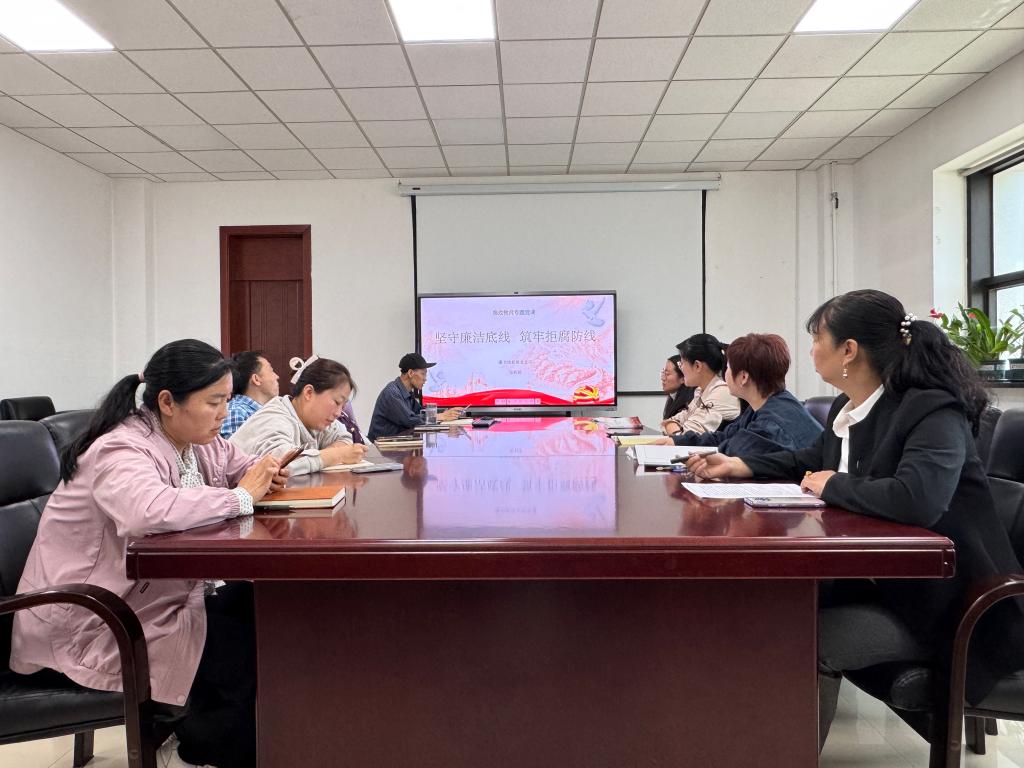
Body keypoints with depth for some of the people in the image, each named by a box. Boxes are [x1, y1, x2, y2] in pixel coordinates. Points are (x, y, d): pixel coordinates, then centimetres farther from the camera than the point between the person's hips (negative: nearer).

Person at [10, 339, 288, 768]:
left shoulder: (200, 440, 2)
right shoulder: (120, 452, -25)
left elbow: (243, 467, 18)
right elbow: (150, 510, -47)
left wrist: (265, 476, -9)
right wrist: (241, 497, -32)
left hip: (160, 597, 9)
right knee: (247, 651, -16)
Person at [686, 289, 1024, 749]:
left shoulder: (933, 411, -23)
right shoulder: (847, 409, 3)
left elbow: (916, 498, -41)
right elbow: (810, 461, 24)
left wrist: (833, 486, -24)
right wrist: (740, 466, 13)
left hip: (940, 601, -8)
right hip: (880, 579, 8)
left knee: (808, 641, -25)